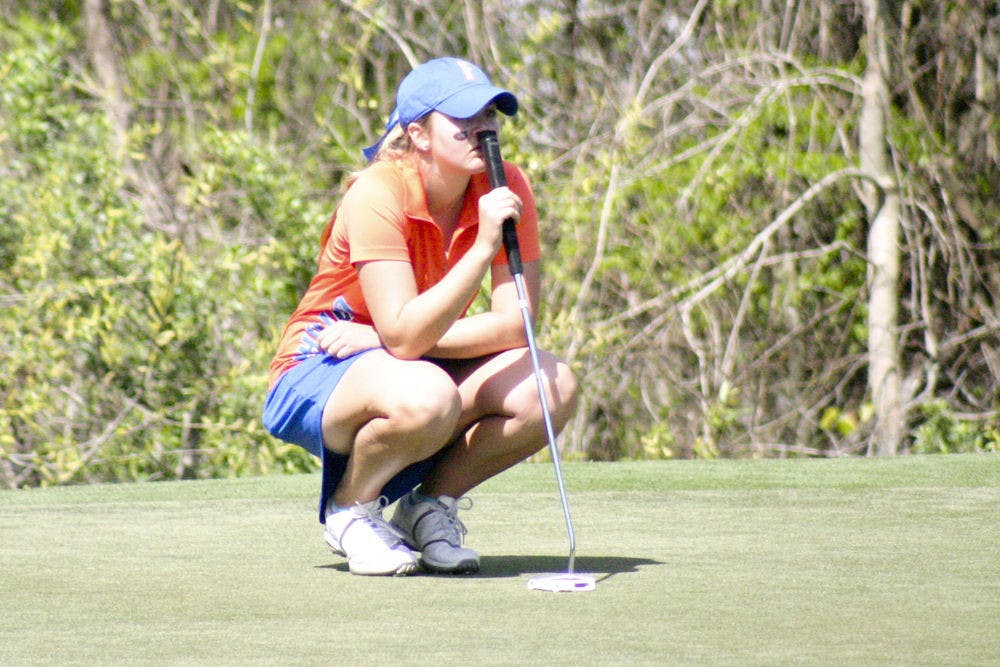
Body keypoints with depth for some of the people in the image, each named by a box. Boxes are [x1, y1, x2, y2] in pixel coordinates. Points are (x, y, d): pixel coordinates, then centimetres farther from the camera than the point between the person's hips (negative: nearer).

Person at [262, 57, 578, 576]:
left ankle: (429, 504, 1)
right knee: (425, 397, -39)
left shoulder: (505, 188, -10)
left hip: (417, 364, 5)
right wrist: (484, 248, -41)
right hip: (320, 375, -5)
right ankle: (349, 510, -7)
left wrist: (380, 339, -22)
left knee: (553, 388, -21)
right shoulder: (378, 193, -24)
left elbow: (514, 323, -15)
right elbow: (404, 336, -33)